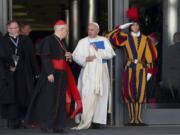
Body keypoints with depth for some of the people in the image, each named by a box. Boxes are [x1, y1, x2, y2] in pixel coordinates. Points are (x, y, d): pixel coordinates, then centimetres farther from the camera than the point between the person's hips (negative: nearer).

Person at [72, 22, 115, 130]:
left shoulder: (104, 41, 9)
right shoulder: (82, 42, 8)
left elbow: (110, 54, -1)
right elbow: (75, 55, 0)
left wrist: (98, 51, -14)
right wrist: (85, 59, -18)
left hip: (101, 72, 1)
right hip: (87, 72, -1)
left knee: (99, 96, -1)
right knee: (87, 96, -9)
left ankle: (97, 120, 2)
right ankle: (85, 122, -9)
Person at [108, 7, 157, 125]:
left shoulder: (146, 39, 6)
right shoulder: (126, 38, 5)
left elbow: (150, 56, 6)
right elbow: (111, 37, -3)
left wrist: (149, 71, 1)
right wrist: (121, 27, -2)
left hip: (142, 69, 0)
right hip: (130, 69, 0)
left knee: (140, 93, 0)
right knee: (130, 92, -1)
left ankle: (138, 118, 6)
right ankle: (132, 118, 5)